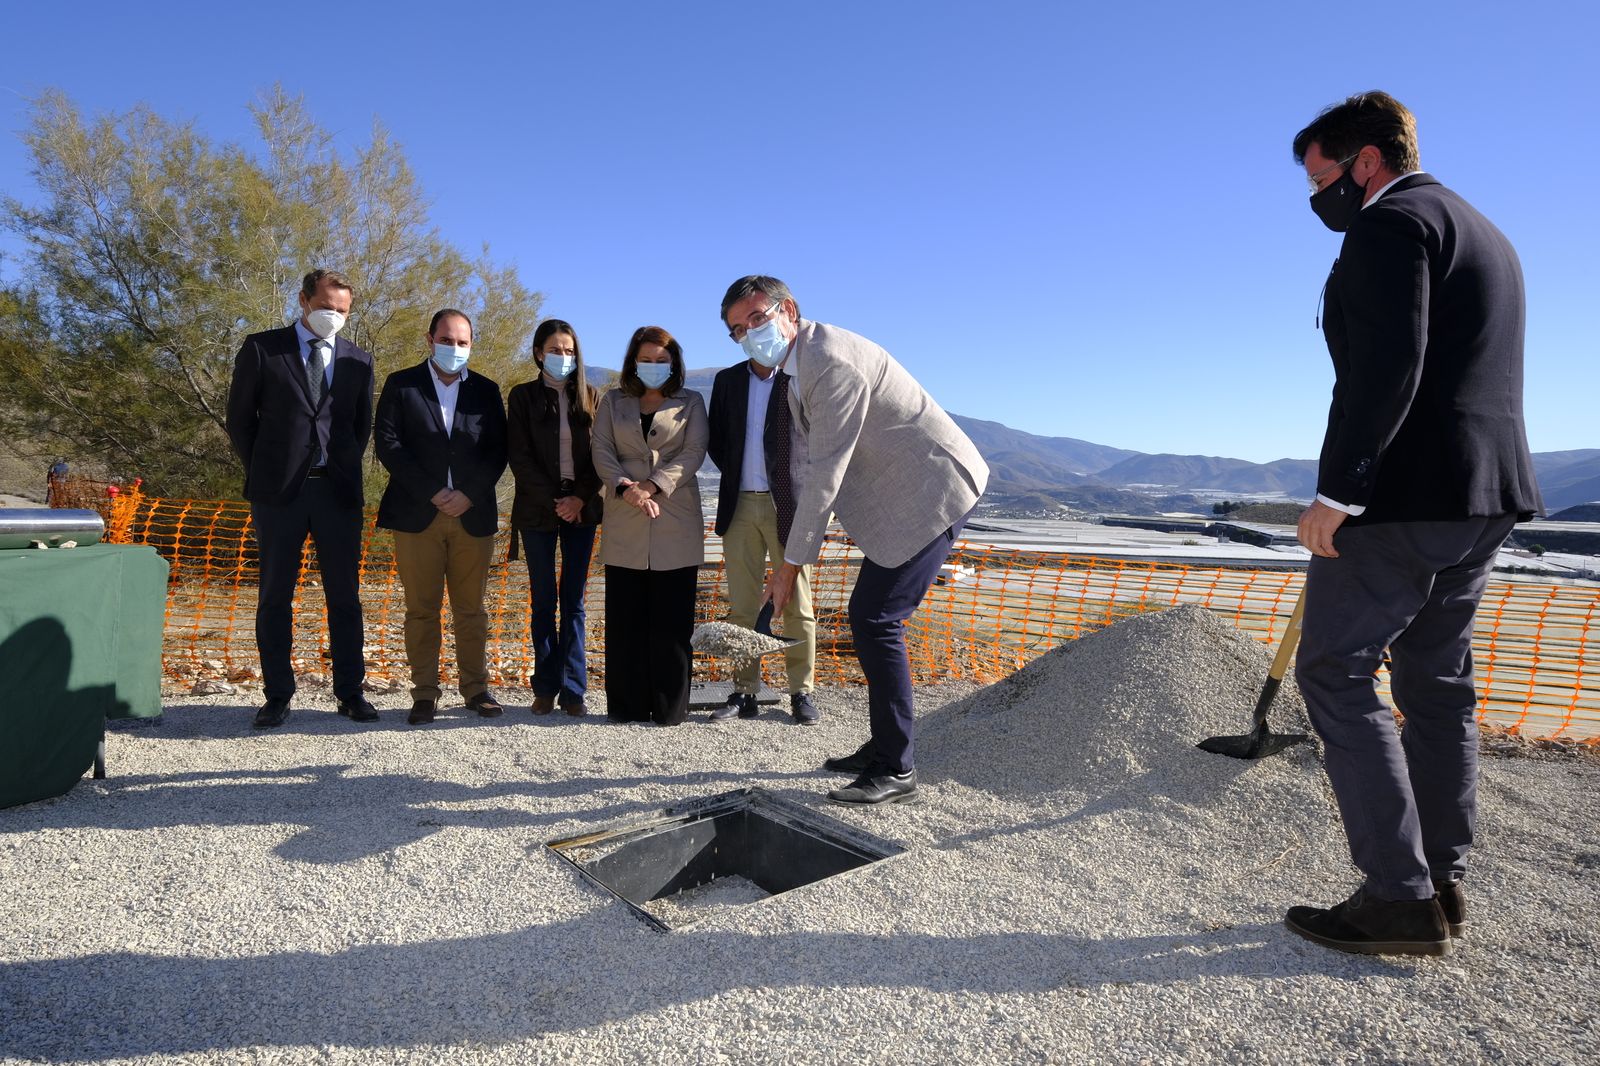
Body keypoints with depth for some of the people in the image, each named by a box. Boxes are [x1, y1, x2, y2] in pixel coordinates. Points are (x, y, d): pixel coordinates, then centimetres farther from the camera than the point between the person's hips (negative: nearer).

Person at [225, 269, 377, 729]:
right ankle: (277, 695, 15)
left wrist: (345, 469, 6)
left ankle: (350, 692, 12)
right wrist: (261, 472, 4)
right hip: (278, 490, -1)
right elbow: (240, 418, 6)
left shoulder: (357, 359, 11)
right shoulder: (261, 348, 4)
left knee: (344, 595, 4)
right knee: (275, 595, 5)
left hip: (338, 489, 2)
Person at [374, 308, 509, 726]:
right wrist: (432, 493, -11)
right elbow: (387, 444, -2)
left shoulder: (486, 390, 12)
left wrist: (469, 495, -9)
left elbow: (497, 451, 5)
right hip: (417, 516, -1)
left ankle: (476, 688, 14)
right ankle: (424, 694, 9)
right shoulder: (400, 385, 7)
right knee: (421, 610, 2)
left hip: (473, 515, 1)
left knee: (471, 610, 6)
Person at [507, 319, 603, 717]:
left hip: (581, 508, 1)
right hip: (538, 509, -1)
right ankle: (546, 687, 10)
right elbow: (520, 457, -2)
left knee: (574, 600, 2)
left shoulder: (591, 397, 7)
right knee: (543, 600, 4)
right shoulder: (523, 396, 4)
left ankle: (573, 689, 6)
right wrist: (554, 501, -10)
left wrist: (580, 497, -10)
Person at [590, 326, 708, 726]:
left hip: (676, 526, -1)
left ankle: (670, 708, 7)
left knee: (671, 620, 0)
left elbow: (694, 452, -2)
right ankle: (628, 706, 11)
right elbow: (602, 452, 4)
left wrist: (653, 486, -14)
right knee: (625, 619, 2)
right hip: (625, 527, 2)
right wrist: (627, 489, -14)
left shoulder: (691, 403, 11)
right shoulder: (613, 402, 15)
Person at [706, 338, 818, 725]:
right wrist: (735, 475, 4)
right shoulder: (727, 380, 11)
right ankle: (744, 691, 15)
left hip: (787, 504, -3)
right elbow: (715, 440, 15)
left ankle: (802, 691, 12)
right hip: (740, 505, 4)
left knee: (797, 604, 2)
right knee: (741, 605, 7)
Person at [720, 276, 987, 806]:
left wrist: (792, 563, -18)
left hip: (932, 490, -10)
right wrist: (793, 555, 8)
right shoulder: (798, 366, 10)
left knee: (876, 620, -12)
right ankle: (883, 747, 24)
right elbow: (805, 464, 12)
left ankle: (896, 770, -2)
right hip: (897, 495, 10)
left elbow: (826, 472, -24)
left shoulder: (832, 361, -22)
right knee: (867, 616, 12)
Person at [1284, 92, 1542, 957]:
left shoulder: (1389, 223, -7)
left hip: (1404, 493, -10)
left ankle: (1400, 898, -3)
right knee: (1435, 682, 13)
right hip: (1482, 496, 10)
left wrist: (1334, 491, -22)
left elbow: (1385, 362, -21)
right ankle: (1442, 884, 20)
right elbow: (1470, 371, 23)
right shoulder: (1483, 234, 24)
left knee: (1335, 673, -5)